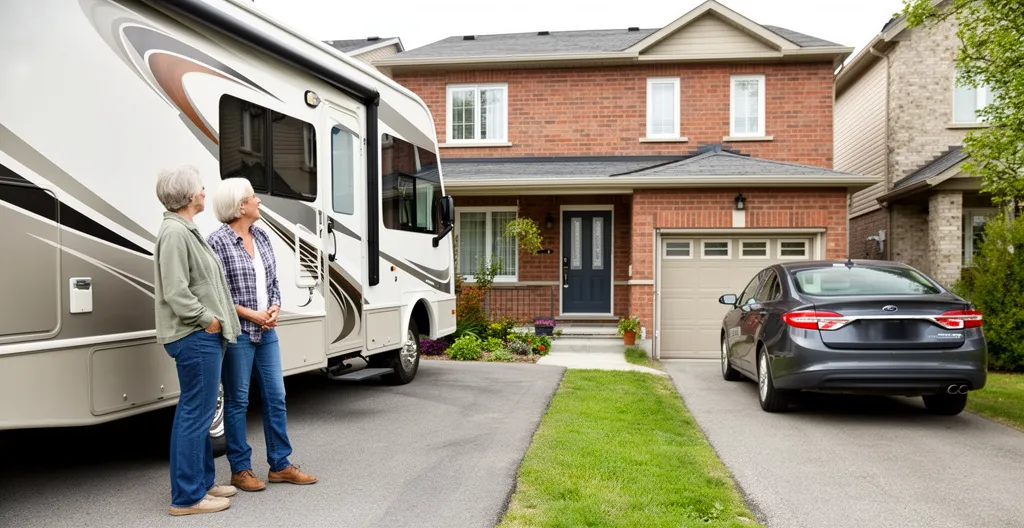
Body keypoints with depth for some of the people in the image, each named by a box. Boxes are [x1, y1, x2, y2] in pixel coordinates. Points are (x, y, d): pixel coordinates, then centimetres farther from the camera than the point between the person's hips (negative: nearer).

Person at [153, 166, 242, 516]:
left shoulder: (186, 231, 17)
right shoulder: (175, 232, -16)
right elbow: (176, 292, -22)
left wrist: (213, 321, 16)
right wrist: (207, 319, -15)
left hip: (202, 336, 11)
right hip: (195, 337, -11)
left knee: (198, 412, 17)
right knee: (196, 414, -4)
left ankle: (202, 483, 29)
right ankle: (187, 497, 5)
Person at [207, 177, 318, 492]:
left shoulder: (262, 237, 9)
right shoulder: (218, 242, -10)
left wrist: (274, 309, -4)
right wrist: (252, 315, -14)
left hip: (267, 331, 7)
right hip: (237, 333, -7)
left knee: (276, 397, 9)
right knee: (237, 401, 5)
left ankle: (280, 466, 20)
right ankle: (240, 470, 18)